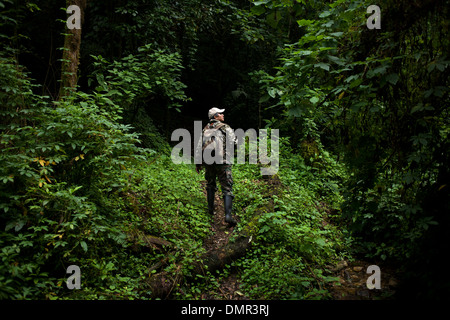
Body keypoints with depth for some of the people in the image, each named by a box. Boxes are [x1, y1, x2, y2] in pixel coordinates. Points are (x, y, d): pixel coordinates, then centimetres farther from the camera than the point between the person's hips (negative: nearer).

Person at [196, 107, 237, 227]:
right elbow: (233, 143, -7)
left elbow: (199, 147, 13)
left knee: (210, 185, 24)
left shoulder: (205, 129, 14)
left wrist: (198, 163, 19)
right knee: (227, 188, -5)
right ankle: (228, 215, -17)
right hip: (222, 161, -5)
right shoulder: (226, 128, -1)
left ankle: (211, 209, 30)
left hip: (208, 161, 5)